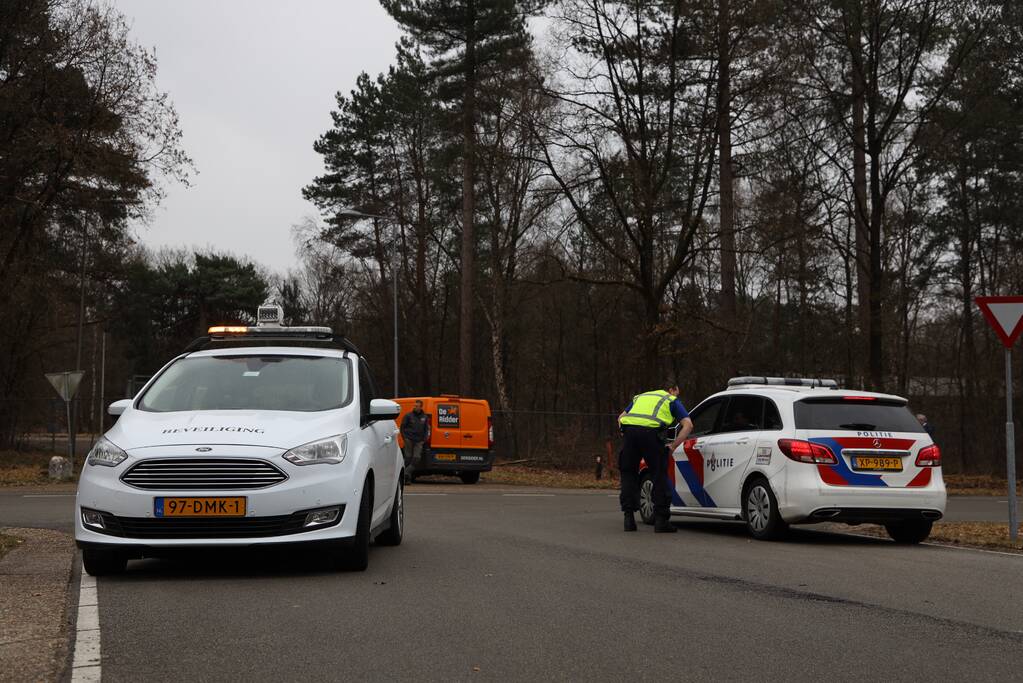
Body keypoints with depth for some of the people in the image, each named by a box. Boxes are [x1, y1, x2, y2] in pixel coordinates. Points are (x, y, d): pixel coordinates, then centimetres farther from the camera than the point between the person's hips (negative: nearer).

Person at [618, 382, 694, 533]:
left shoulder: (641, 397, 37)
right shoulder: (673, 401, 24)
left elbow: (621, 417, 35)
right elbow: (688, 424, 11)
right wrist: (673, 446, 11)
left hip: (629, 429, 4)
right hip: (650, 431, -4)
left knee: (628, 474, 16)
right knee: (660, 476, 8)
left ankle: (629, 518, 12)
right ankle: (661, 520, 7)